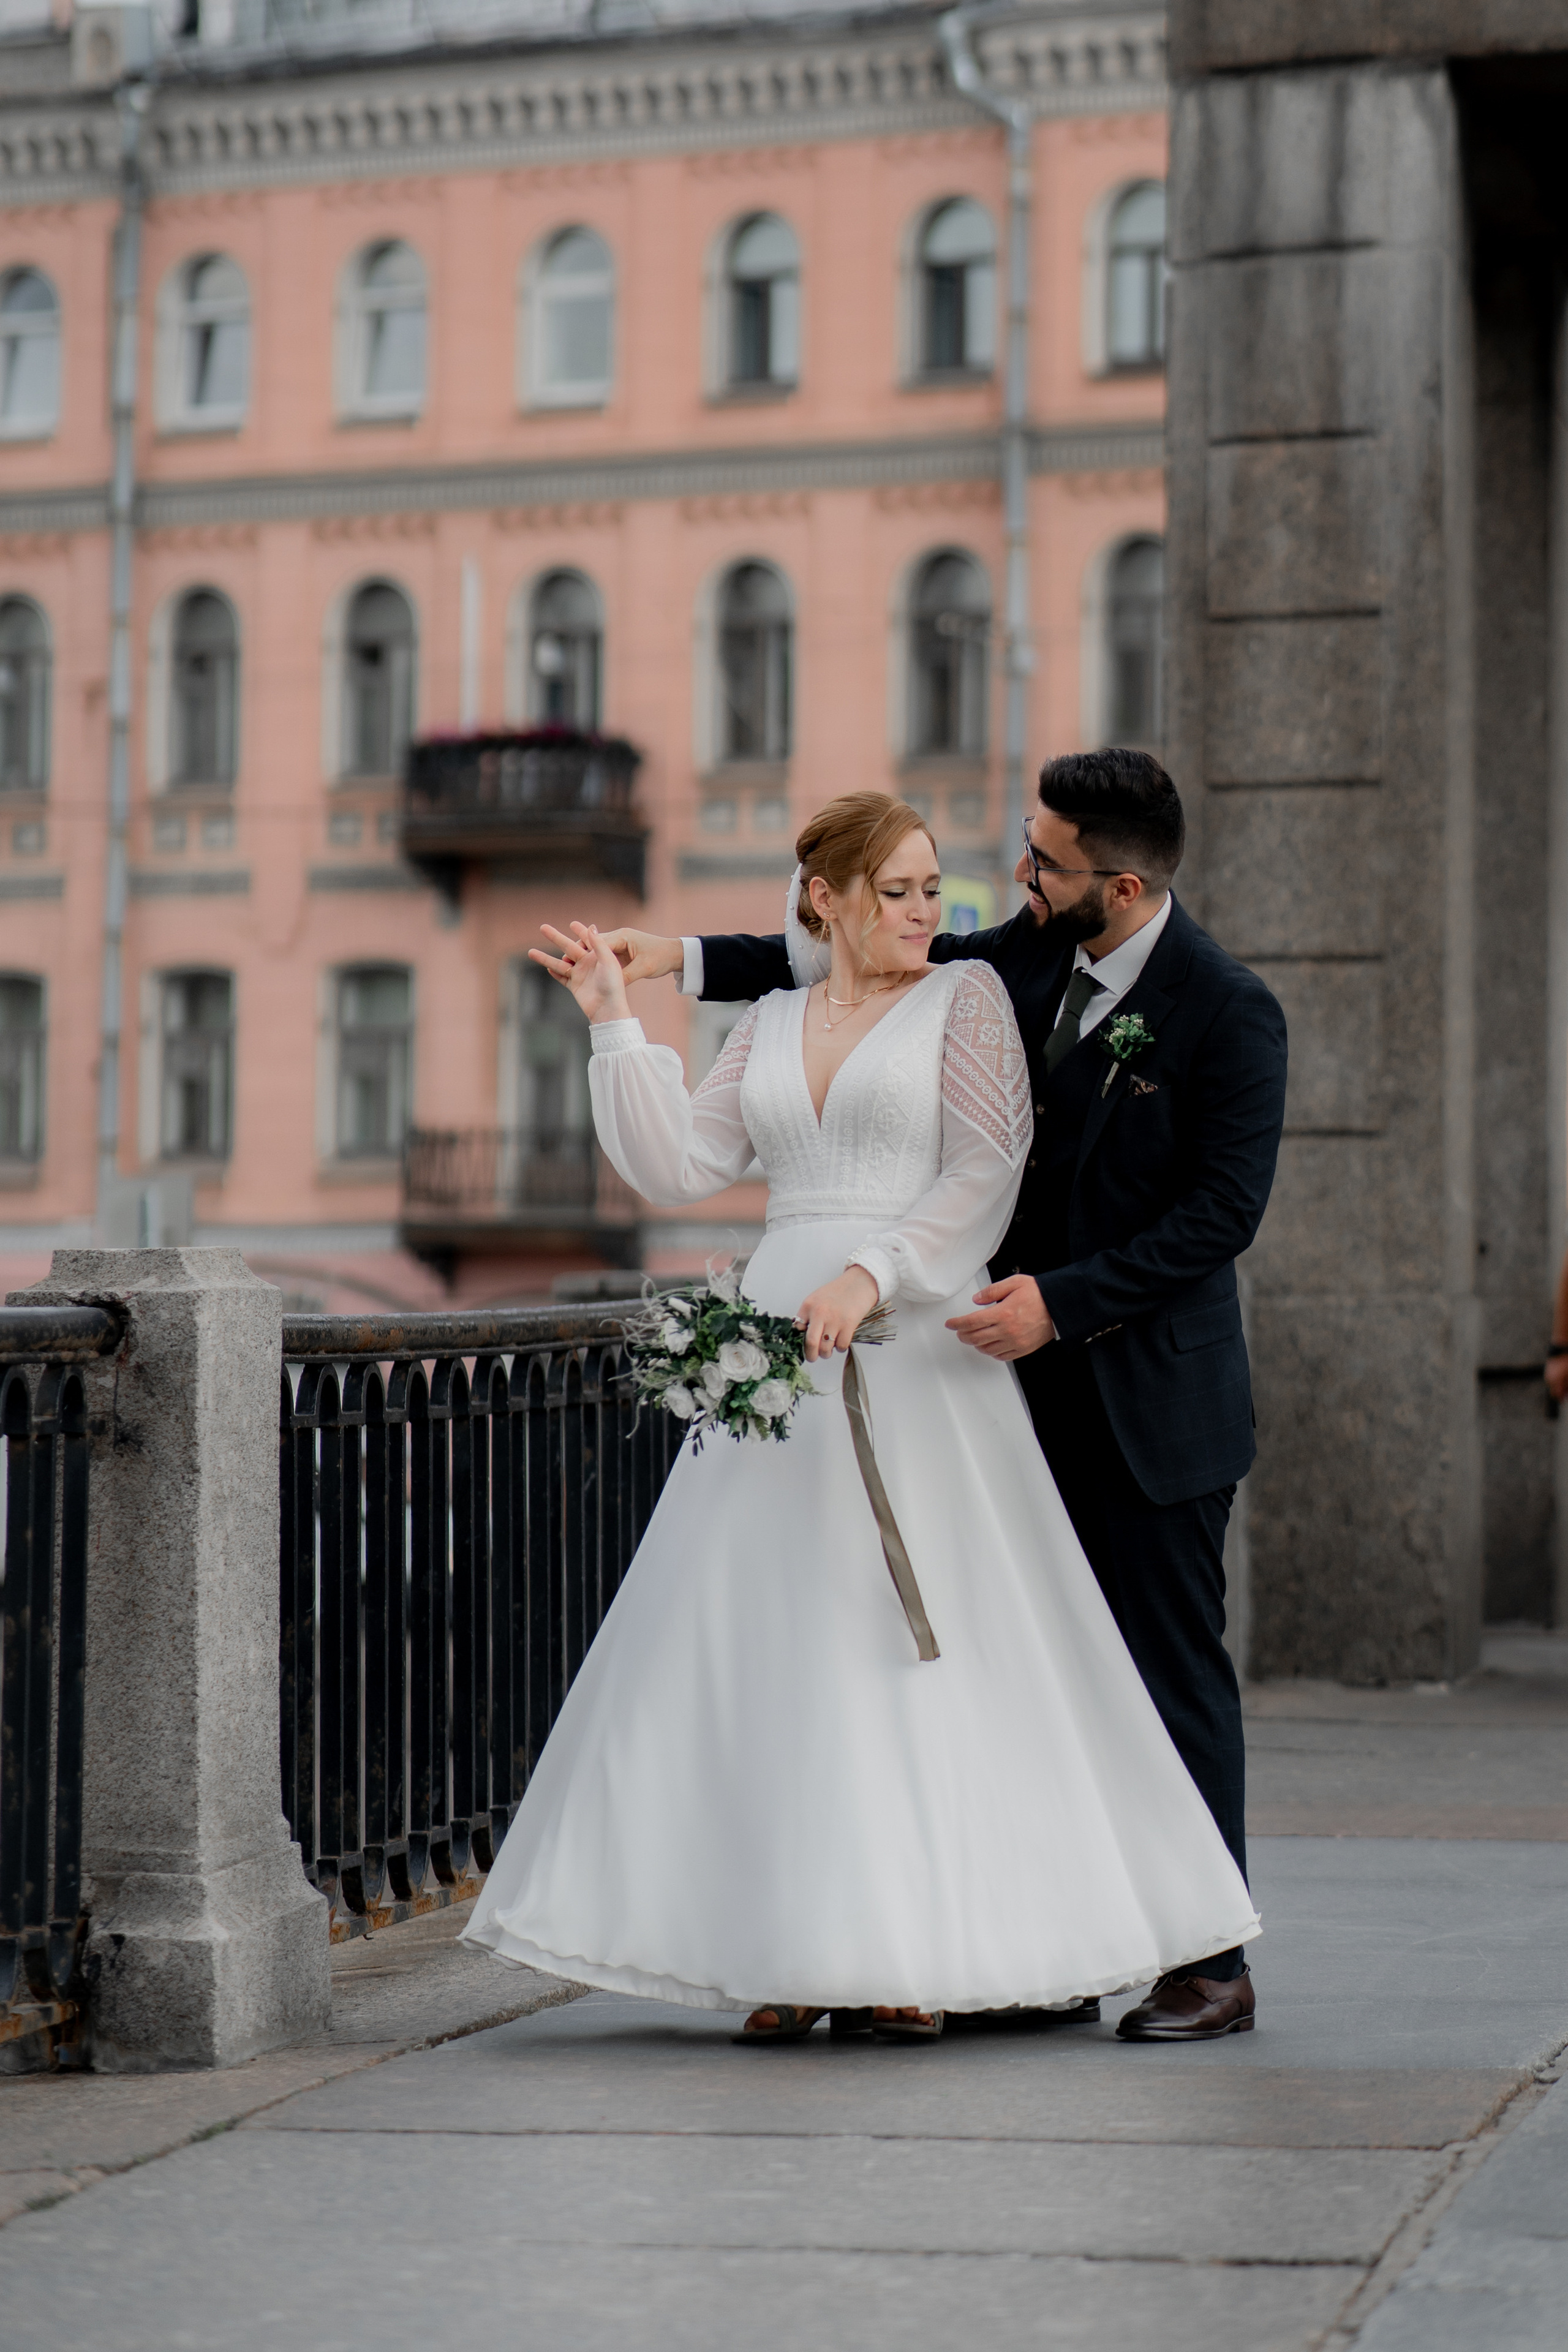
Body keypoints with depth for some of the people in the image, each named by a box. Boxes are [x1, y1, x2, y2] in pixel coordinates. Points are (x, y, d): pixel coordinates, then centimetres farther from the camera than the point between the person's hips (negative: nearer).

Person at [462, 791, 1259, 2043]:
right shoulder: (770, 1025, 16)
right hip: (782, 1345, 4)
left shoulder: (965, 998, 4)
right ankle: (791, 1951, 3)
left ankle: (915, 1952, 0)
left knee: (920, 1635, -6)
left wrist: (871, 1275, -18)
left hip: (916, 1346, -4)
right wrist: (616, 1024, 5)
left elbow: (985, 1174, -6)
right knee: (773, 1638, -1)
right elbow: (680, 1166, 10)